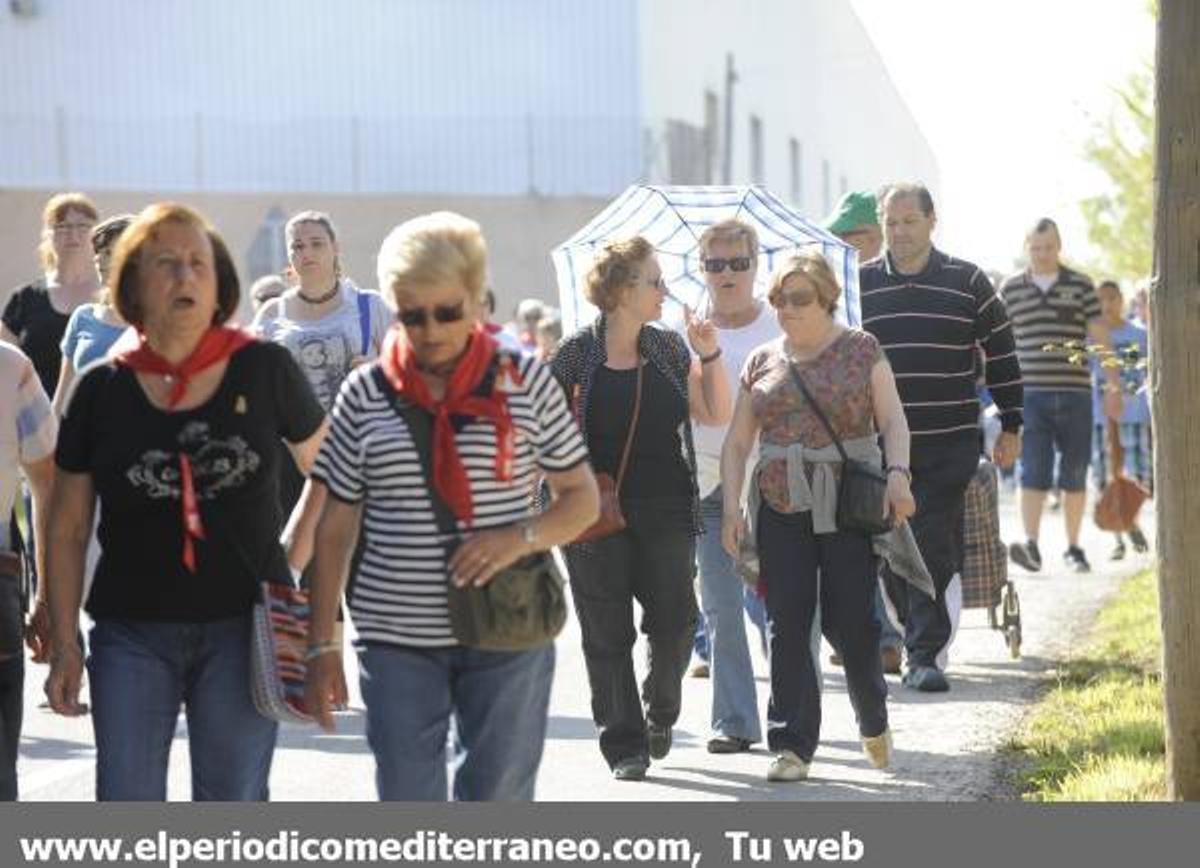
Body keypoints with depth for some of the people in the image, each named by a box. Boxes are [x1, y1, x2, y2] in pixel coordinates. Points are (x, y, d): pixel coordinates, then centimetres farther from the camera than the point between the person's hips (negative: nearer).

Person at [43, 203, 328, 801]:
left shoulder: (265, 371, -2)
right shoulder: (103, 389, 0)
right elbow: (67, 532, 5)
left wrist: (294, 558, 5)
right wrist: (64, 644, 2)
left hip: (243, 628, -1)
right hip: (132, 633, 1)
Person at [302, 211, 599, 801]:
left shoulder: (526, 382, 2)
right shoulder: (365, 394, 3)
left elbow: (582, 499, 6)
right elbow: (334, 528, 7)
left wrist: (520, 537, -14)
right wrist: (322, 645, 4)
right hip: (397, 641, 0)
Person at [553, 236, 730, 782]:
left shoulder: (669, 350, 9)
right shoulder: (576, 354, -2)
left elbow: (716, 415, 10)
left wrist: (709, 355, -2)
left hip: (665, 510, 3)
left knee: (673, 623, -3)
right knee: (607, 634, 0)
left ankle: (660, 714, 23)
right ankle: (624, 747, 9)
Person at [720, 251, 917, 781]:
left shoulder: (861, 350, 5)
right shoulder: (762, 363, 12)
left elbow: (892, 419, -1)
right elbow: (737, 443, 13)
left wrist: (897, 473, -18)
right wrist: (731, 508, 3)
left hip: (850, 505, -2)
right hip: (781, 509, 3)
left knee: (849, 621, -2)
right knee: (787, 626, -4)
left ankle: (873, 721, 25)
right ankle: (792, 746, 0)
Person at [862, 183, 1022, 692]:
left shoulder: (968, 283, 4)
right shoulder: (859, 284, 6)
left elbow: (1002, 357, 10)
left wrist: (1010, 426, 9)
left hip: (950, 444, -2)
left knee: (936, 549, -10)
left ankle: (928, 656, -8)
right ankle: (919, 640, 21)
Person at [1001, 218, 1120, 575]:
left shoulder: (1080, 285, 6)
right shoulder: (1010, 288, 7)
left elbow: (1100, 337, 5)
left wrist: (1114, 386, -1)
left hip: (1075, 393, 1)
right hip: (1030, 393, -1)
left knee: (1074, 475, 6)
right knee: (1033, 471, -13)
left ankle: (1073, 549, 16)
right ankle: (1031, 545, -21)